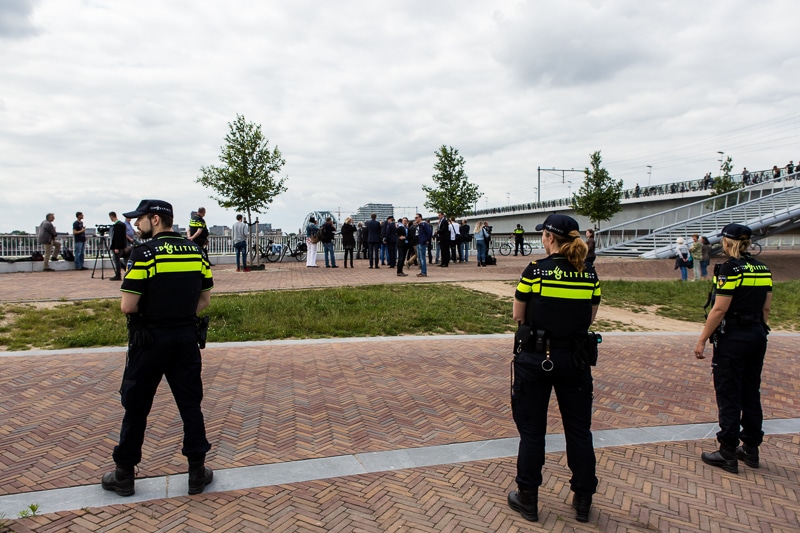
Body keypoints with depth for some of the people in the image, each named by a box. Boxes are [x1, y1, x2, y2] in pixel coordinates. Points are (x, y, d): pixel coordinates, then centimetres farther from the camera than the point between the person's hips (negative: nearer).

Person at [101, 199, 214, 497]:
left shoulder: (144, 253, -14)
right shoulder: (196, 252, 3)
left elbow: (127, 306, -16)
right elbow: (205, 300, 8)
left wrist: (147, 312, 4)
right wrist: (181, 315, 9)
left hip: (149, 340, -4)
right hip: (187, 338, 4)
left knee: (136, 407, 11)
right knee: (190, 404, 12)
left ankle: (124, 475, 26)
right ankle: (197, 473, 19)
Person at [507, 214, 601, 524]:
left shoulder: (535, 270, -12)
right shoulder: (590, 274, -1)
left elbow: (518, 316, -5)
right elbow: (591, 318, 7)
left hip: (535, 356, -3)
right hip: (576, 358, 3)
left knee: (532, 429, 11)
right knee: (579, 429, 16)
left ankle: (528, 500, 22)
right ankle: (583, 501, 28)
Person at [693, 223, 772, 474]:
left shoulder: (730, 268, -15)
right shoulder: (762, 269, 8)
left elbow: (719, 310, -18)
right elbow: (766, 308, 12)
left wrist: (702, 340, -12)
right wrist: (758, 331, 21)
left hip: (732, 338, -8)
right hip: (757, 336, 8)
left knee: (729, 396, 1)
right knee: (751, 394, 16)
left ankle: (728, 454, 9)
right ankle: (751, 449, 25)